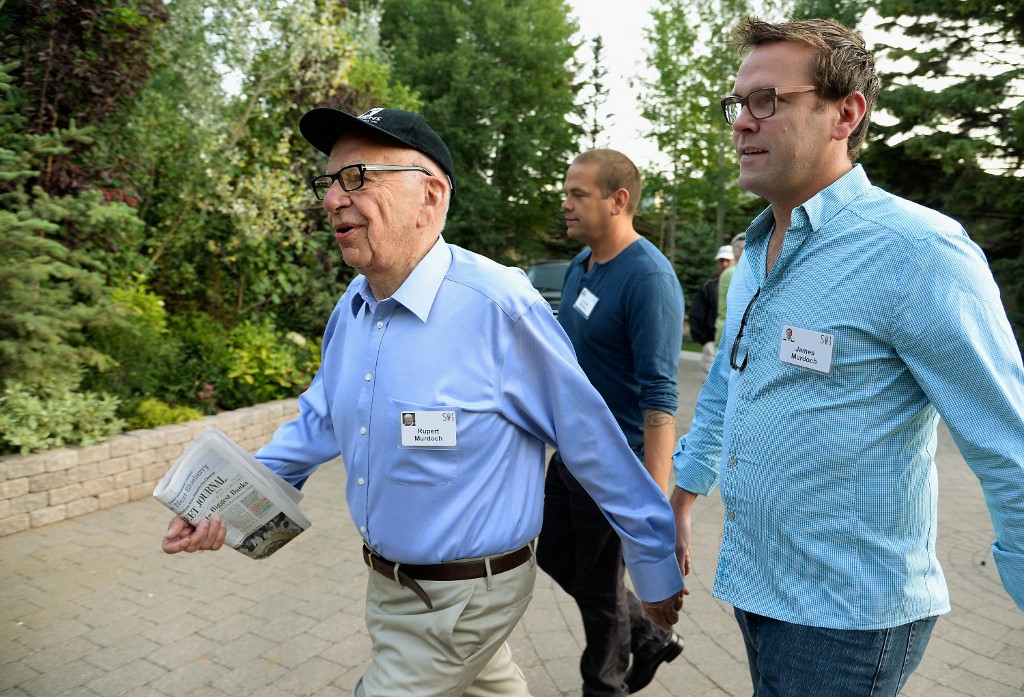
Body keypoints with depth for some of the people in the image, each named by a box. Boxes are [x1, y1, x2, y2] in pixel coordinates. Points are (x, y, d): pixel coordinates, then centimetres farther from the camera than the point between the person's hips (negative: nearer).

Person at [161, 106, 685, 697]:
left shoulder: (501, 307, -25)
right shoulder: (354, 305, -3)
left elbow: (596, 443, -19)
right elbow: (320, 420, 11)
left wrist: (659, 573, -9)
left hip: (463, 599, -7)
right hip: (387, 578, 7)